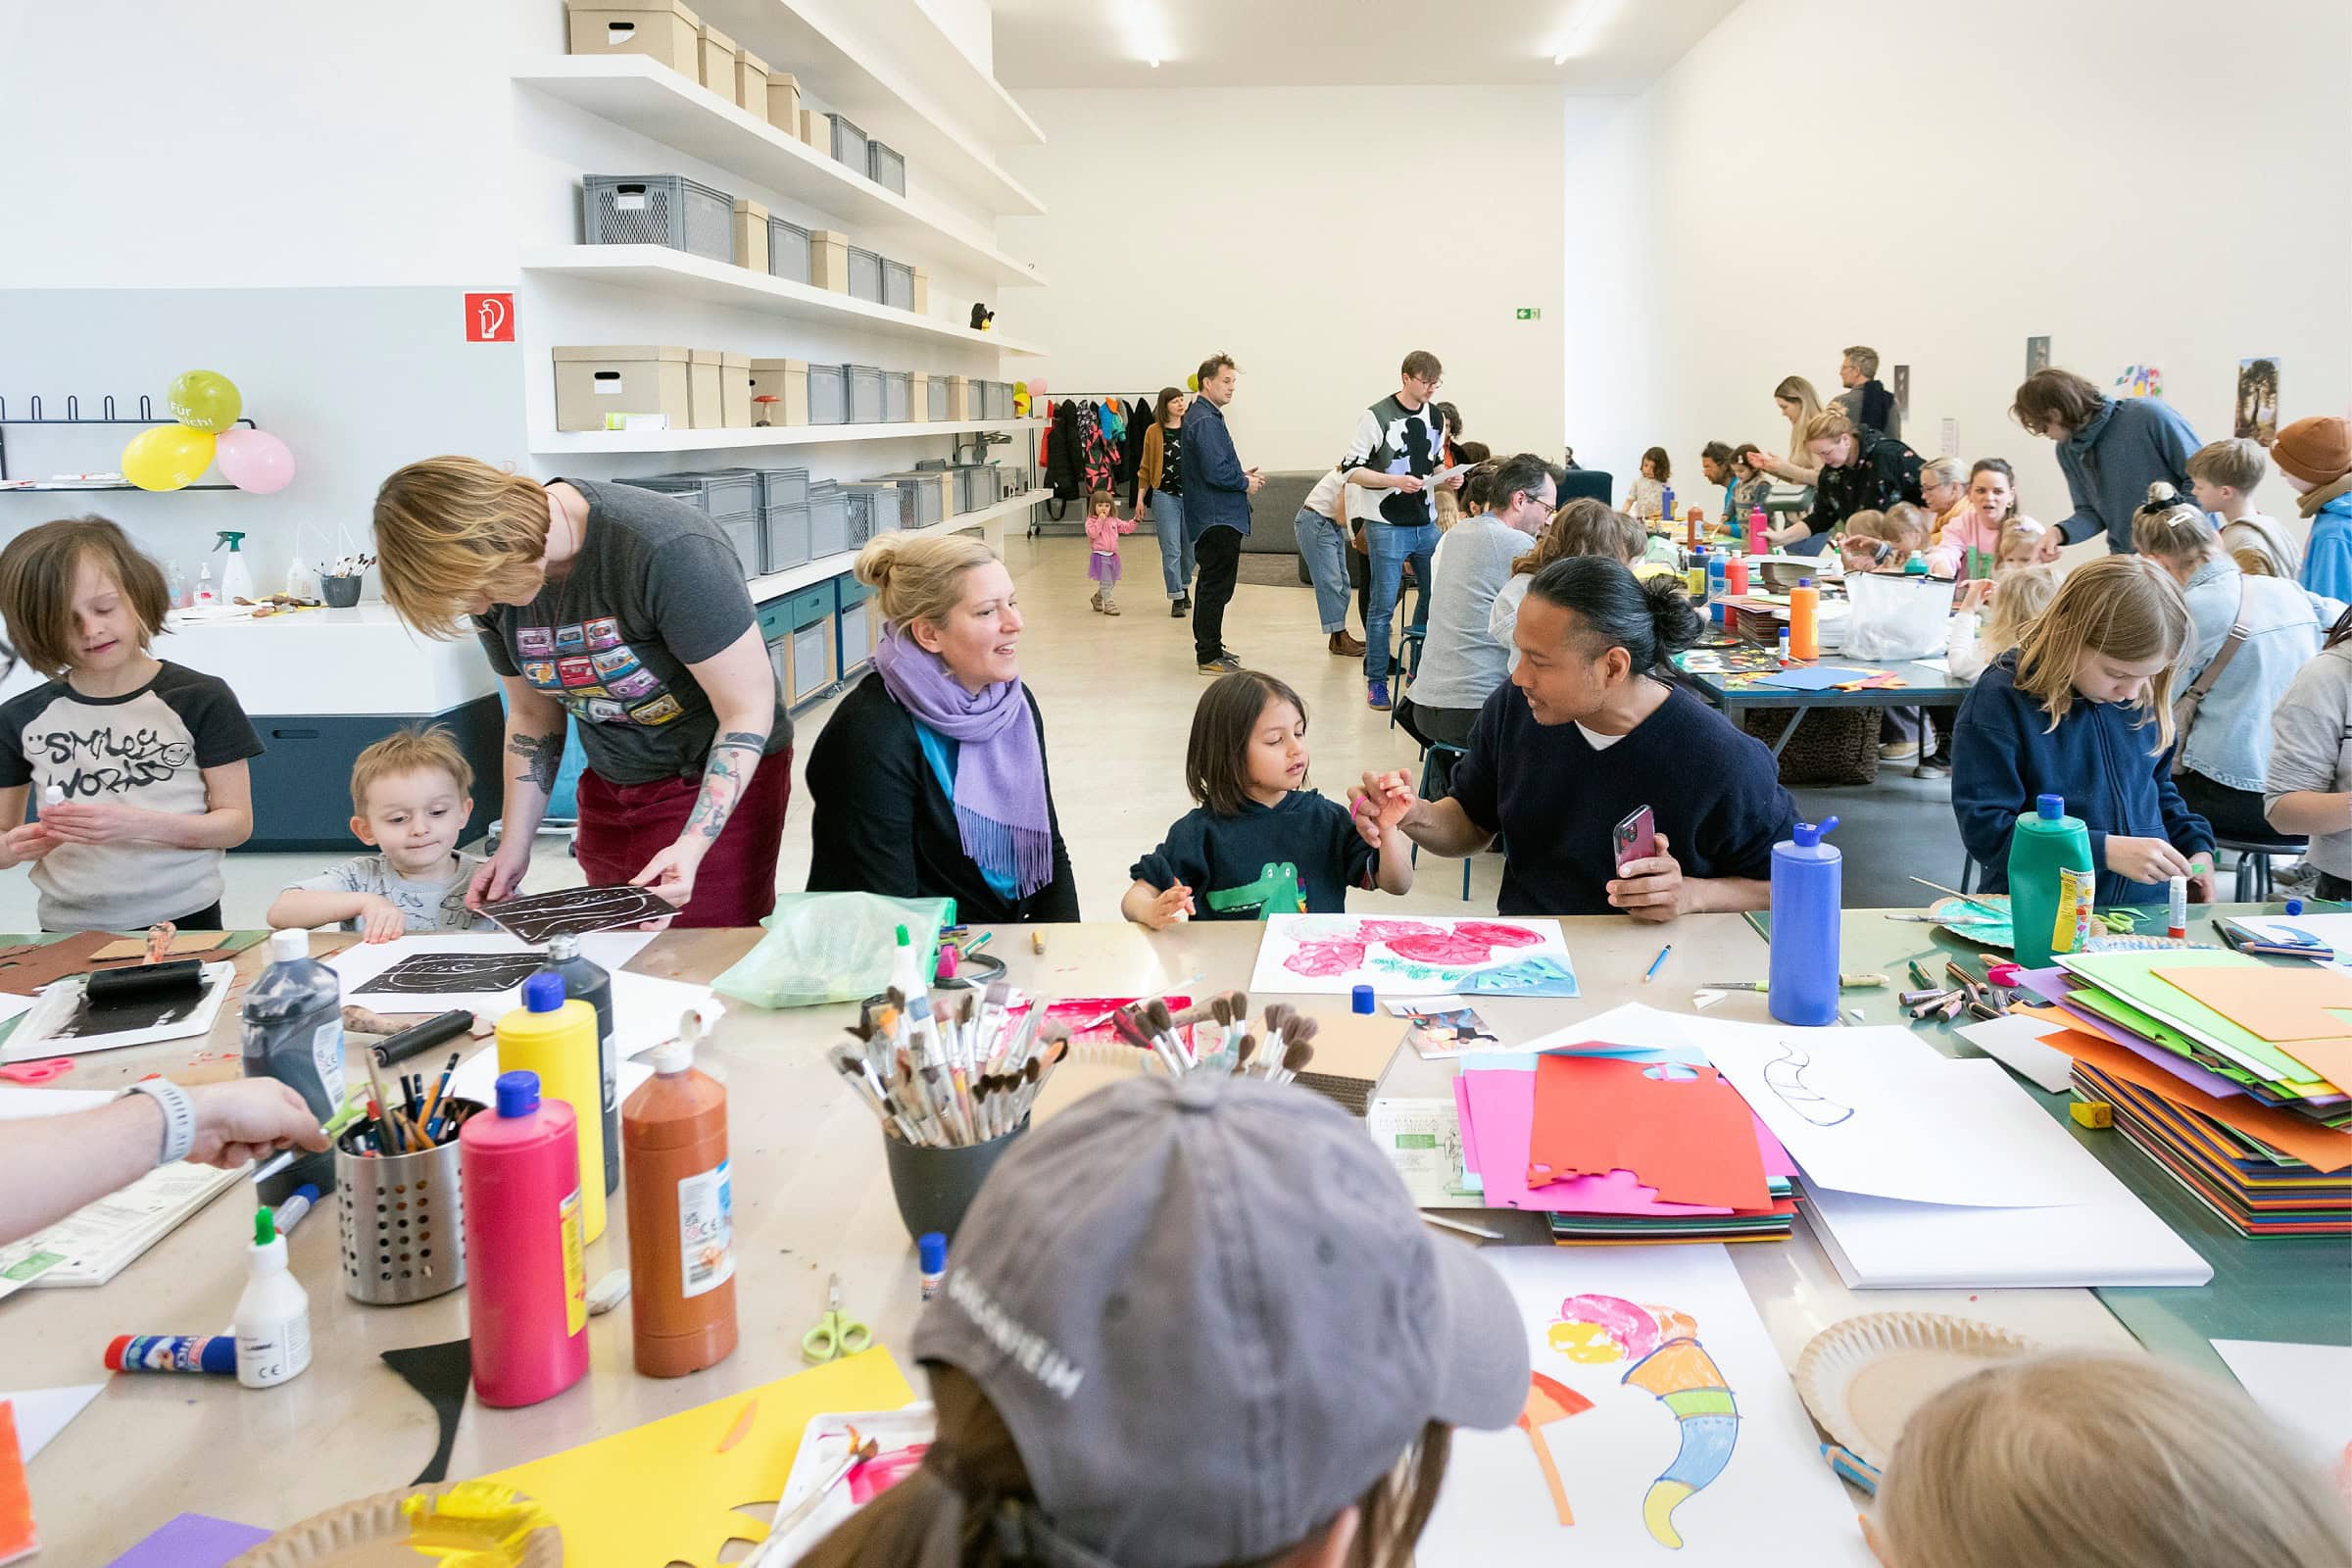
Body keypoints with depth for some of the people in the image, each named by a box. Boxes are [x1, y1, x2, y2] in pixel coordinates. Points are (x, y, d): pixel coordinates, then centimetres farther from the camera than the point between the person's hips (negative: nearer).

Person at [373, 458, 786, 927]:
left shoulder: (666, 549, -28)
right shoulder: (496, 585, -6)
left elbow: (748, 708, -23)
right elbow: (533, 714, 8)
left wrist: (694, 844, -30)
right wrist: (514, 848, 1)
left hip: (715, 781, -6)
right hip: (609, 786, 6)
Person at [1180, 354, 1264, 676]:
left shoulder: (1203, 415, 16)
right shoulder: (1205, 420, -18)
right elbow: (1215, 472, -25)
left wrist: (1241, 474, 11)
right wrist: (1246, 483, -10)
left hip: (1213, 517, 11)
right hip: (1218, 517, -11)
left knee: (1212, 585, 18)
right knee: (1217, 586, -6)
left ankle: (1208, 647, 28)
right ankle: (1209, 657, -2)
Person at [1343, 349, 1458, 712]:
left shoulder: (1435, 417, 10)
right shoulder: (1377, 417, -9)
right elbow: (1351, 469, -11)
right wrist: (1394, 481, -23)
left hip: (1427, 525, 6)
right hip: (1388, 527, -6)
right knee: (1383, 606, -3)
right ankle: (1376, 681, 6)